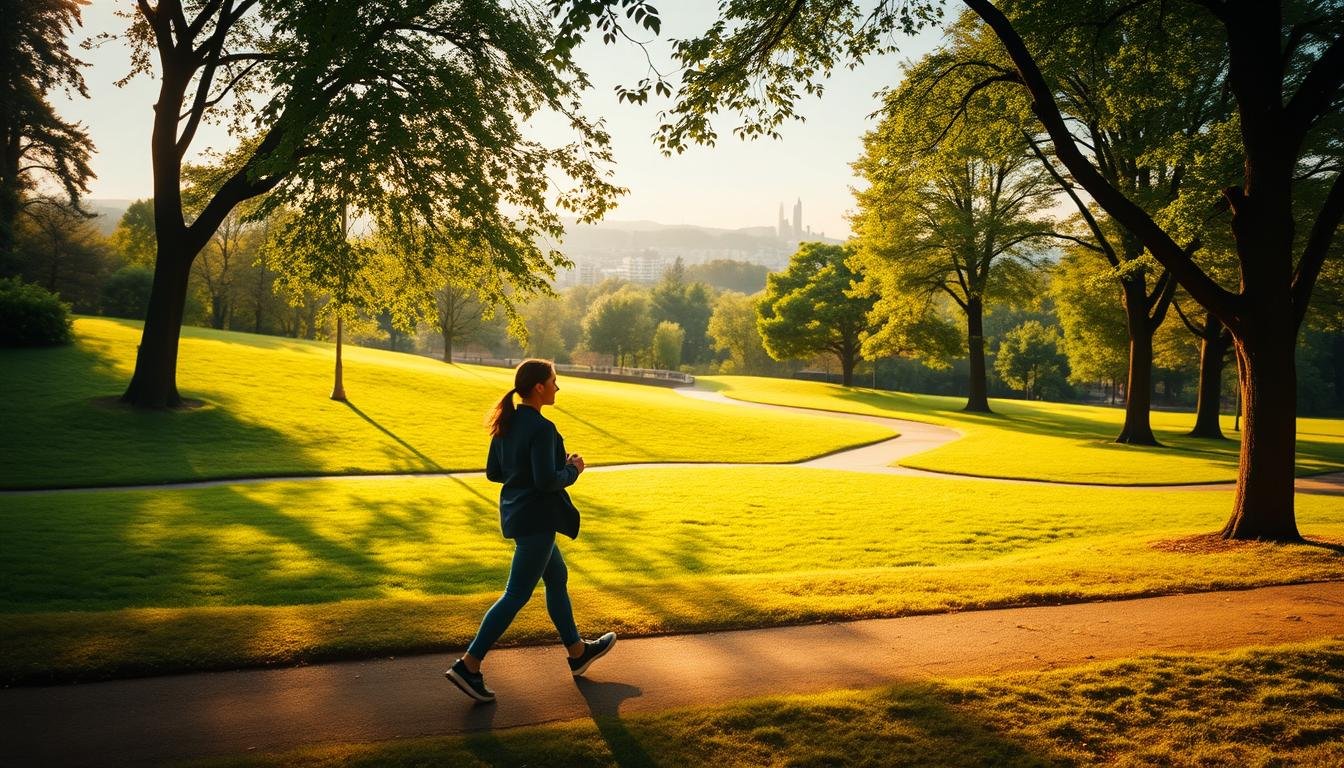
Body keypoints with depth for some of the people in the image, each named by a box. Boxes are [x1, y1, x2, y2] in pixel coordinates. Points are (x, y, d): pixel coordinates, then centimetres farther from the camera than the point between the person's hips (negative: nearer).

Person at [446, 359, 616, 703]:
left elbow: (493, 472, 9)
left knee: (557, 577, 22)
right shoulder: (541, 428, -21)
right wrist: (573, 470, -8)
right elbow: (547, 481, -26)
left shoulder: (507, 423, 5)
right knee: (517, 594, -2)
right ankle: (468, 665, 1)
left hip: (517, 513, 10)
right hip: (536, 518, -10)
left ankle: (578, 652, 35)